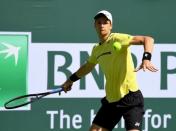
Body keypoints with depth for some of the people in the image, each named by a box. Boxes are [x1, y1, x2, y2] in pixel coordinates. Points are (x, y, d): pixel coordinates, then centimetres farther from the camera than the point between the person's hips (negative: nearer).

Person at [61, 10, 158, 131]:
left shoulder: (117, 39, -11)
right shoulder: (96, 49, 11)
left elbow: (148, 39, -20)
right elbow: (88, 66, 33)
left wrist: (146, 59, -36)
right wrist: (71, 80, 40)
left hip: (130, 97, -7)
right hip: (111, 100, 7)